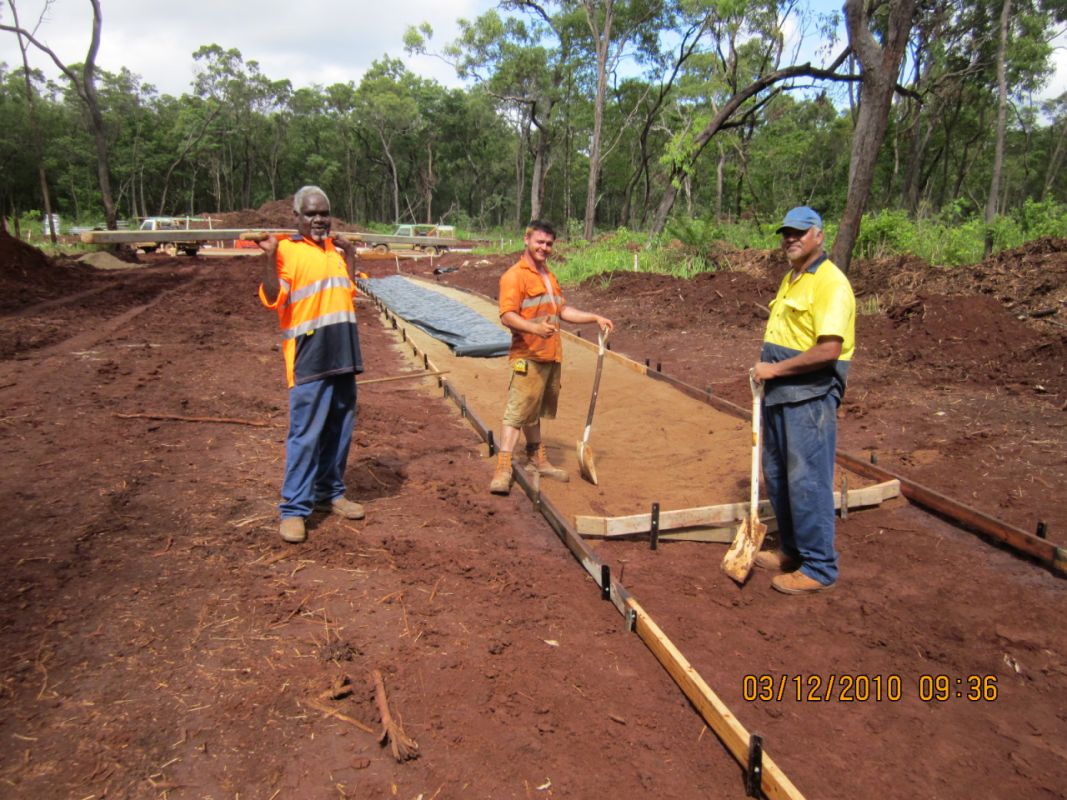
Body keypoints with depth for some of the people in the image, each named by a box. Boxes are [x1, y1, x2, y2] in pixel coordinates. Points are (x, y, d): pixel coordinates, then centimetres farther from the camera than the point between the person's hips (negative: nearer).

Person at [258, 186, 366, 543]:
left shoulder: (335, 250, 15)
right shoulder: (286, 249, -5)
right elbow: (272, 299, -14)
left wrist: (350, 255, 20)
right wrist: (269, 256, -24)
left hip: (343, 356, 7)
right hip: (308, 358, -7)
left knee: (340, 430, 13)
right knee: (305, 434, -5)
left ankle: (330, 493, 28)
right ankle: (294, 509, 5)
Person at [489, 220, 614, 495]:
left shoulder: (549, 276, 18)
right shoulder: (514, 276, -11)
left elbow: (563, 310, 25)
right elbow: (507, 316, -21)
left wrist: (596, 318, 18)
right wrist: (535, 328, -37)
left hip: (551, 356, 8)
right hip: (528, 357, -8)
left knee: (536, 411, 19)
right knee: (517, 412, -9)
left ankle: (537, 459, 31)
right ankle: (503, 469, -6)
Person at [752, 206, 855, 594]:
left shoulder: (830, 283, -15)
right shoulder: (790, 279, 16)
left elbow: (828, 349, -24)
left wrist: (775, 369, -17)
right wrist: (767, 374, 13)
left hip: (810, 398, -10)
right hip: (779, 395, 10)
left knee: (807, 481, -3)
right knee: (777, 475, 16)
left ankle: (818, 568, 11)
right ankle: (792, 551, 32)